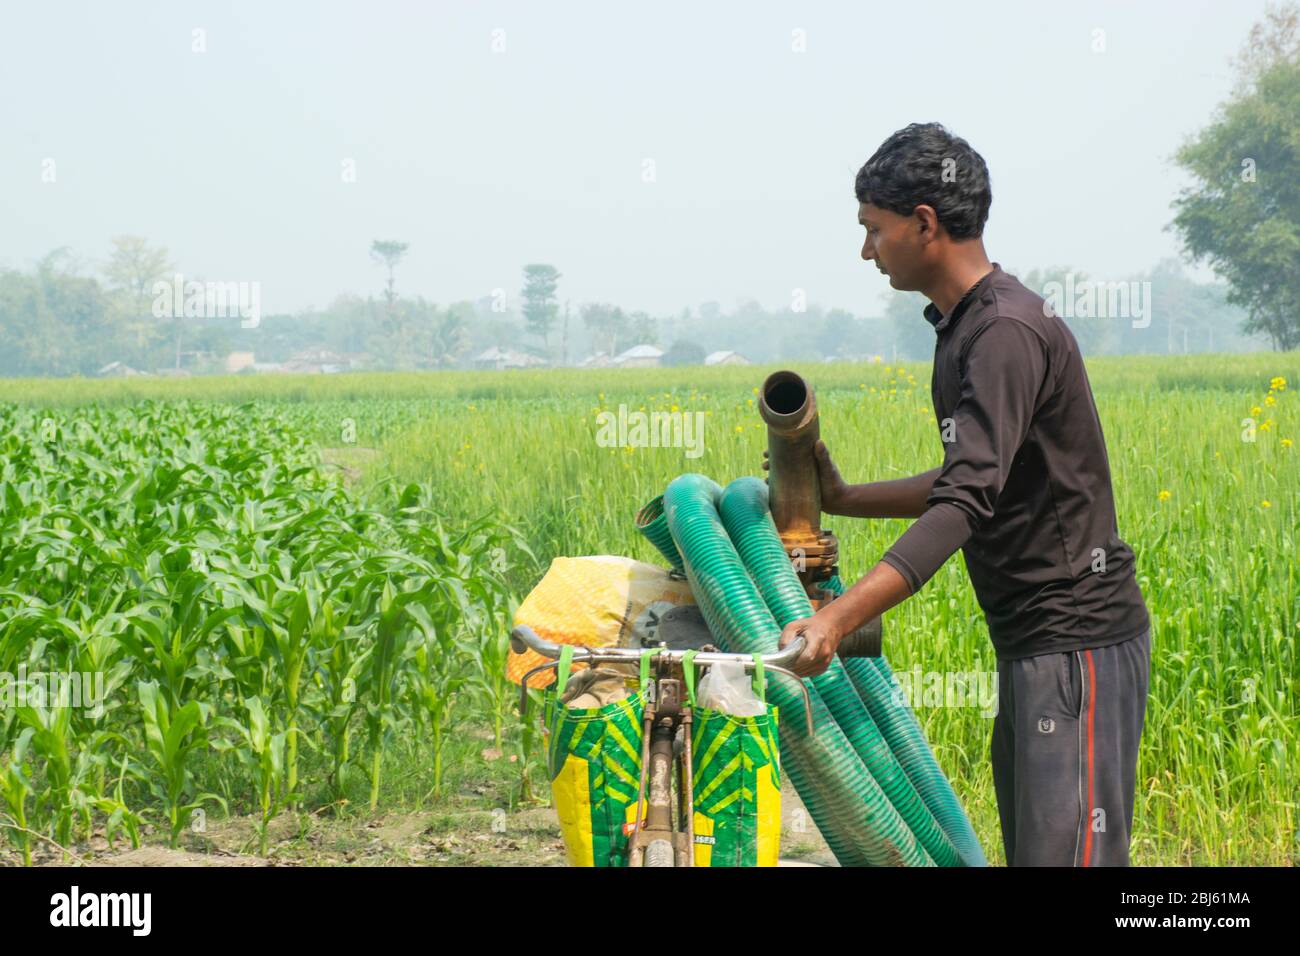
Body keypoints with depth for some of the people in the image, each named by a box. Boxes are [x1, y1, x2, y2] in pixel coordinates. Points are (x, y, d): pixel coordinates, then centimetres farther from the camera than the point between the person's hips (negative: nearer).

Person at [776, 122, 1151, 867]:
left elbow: (965, 505, -29)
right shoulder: (965, 329, 13)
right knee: (1028, 848, 12)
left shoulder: (1008, 332, -19)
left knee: (1066, 852, -10)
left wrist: (838, 620, -36)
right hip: (1033, 645, 10)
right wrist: (843, 499, 16)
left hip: (1077, 645, -10)